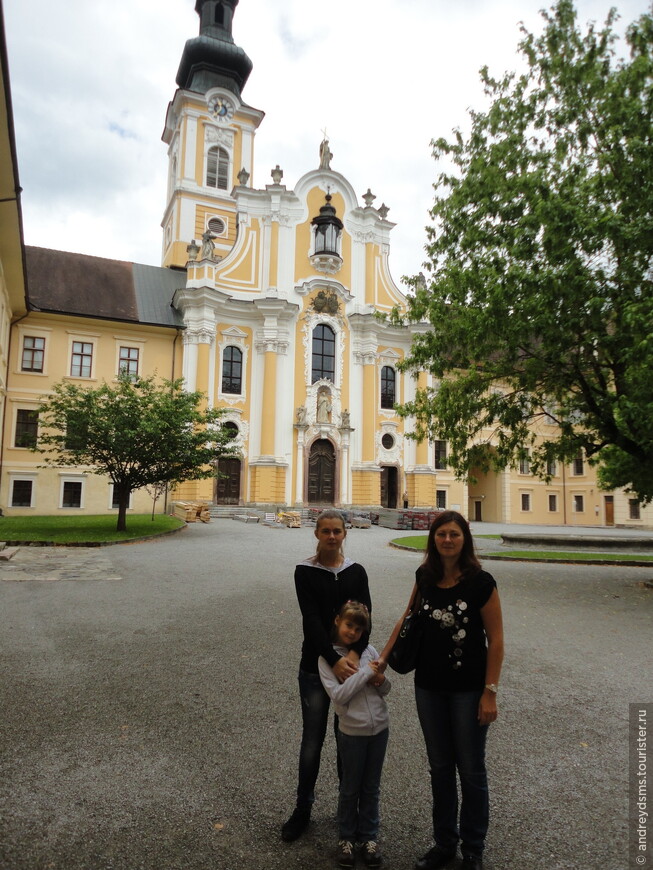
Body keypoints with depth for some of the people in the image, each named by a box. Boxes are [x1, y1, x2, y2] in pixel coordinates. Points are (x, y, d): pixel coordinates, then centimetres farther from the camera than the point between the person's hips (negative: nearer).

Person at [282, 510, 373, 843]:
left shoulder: (356, 572, 2)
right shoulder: (305, 571, -7)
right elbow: (311, 619, -14)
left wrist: (355, 652, -22)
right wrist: (335, 660, -22)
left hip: (351, 662, 2)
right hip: (316, 665, -2)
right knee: (313, 739, 7)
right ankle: (303, 809, 27)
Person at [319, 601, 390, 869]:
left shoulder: (369, 651, -1)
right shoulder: (326, 657, -10)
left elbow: (385, 690, 6)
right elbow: (338, 695, -20)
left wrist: (381, 680, -16)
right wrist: (366, 672, -21)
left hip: (380, 728, 3)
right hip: (352, 732, -3)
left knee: (371, 788, 18)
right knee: (351, 788, 14)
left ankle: (369, 837, 35)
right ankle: (346, 837, 35)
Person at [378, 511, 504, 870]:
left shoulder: (481, 581, -16)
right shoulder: (425, 576, -3)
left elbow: (495, 638, -12)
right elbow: (409, 618, 10)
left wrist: (490, 692, -13)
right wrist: (383, 658, 6)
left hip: (468, 689, -4)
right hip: (429, 686, 4)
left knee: (470, 770, 12)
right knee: (440, 767, 18)